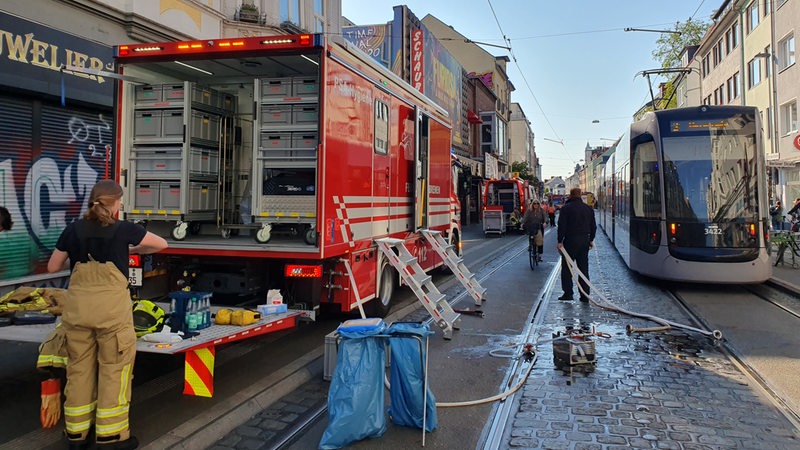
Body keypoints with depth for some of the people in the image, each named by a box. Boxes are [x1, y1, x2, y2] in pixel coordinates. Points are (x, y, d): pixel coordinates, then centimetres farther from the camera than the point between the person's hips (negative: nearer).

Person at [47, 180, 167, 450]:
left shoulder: (73, 230, 5)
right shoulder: (124, 229, -3)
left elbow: (52, 267, 15)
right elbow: (162, 244, 11)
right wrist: (133, 250, 25)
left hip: (77, 306, 4)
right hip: (111, 307, -4)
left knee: (79, 368, 15)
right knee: (114, 369, 6)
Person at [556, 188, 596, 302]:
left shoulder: (566, 208, -7)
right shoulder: (588, 208, 10)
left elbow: (562, 226, -11)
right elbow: (593, 225, 14)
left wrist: (560, 241, -6)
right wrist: (591, 239, 22)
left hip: (570, 241, -5)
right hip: (584, 241, 5)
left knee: (566, 268, 4)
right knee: (584, 268, 9)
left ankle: (568, 293, 1)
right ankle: (585, 295, 8)